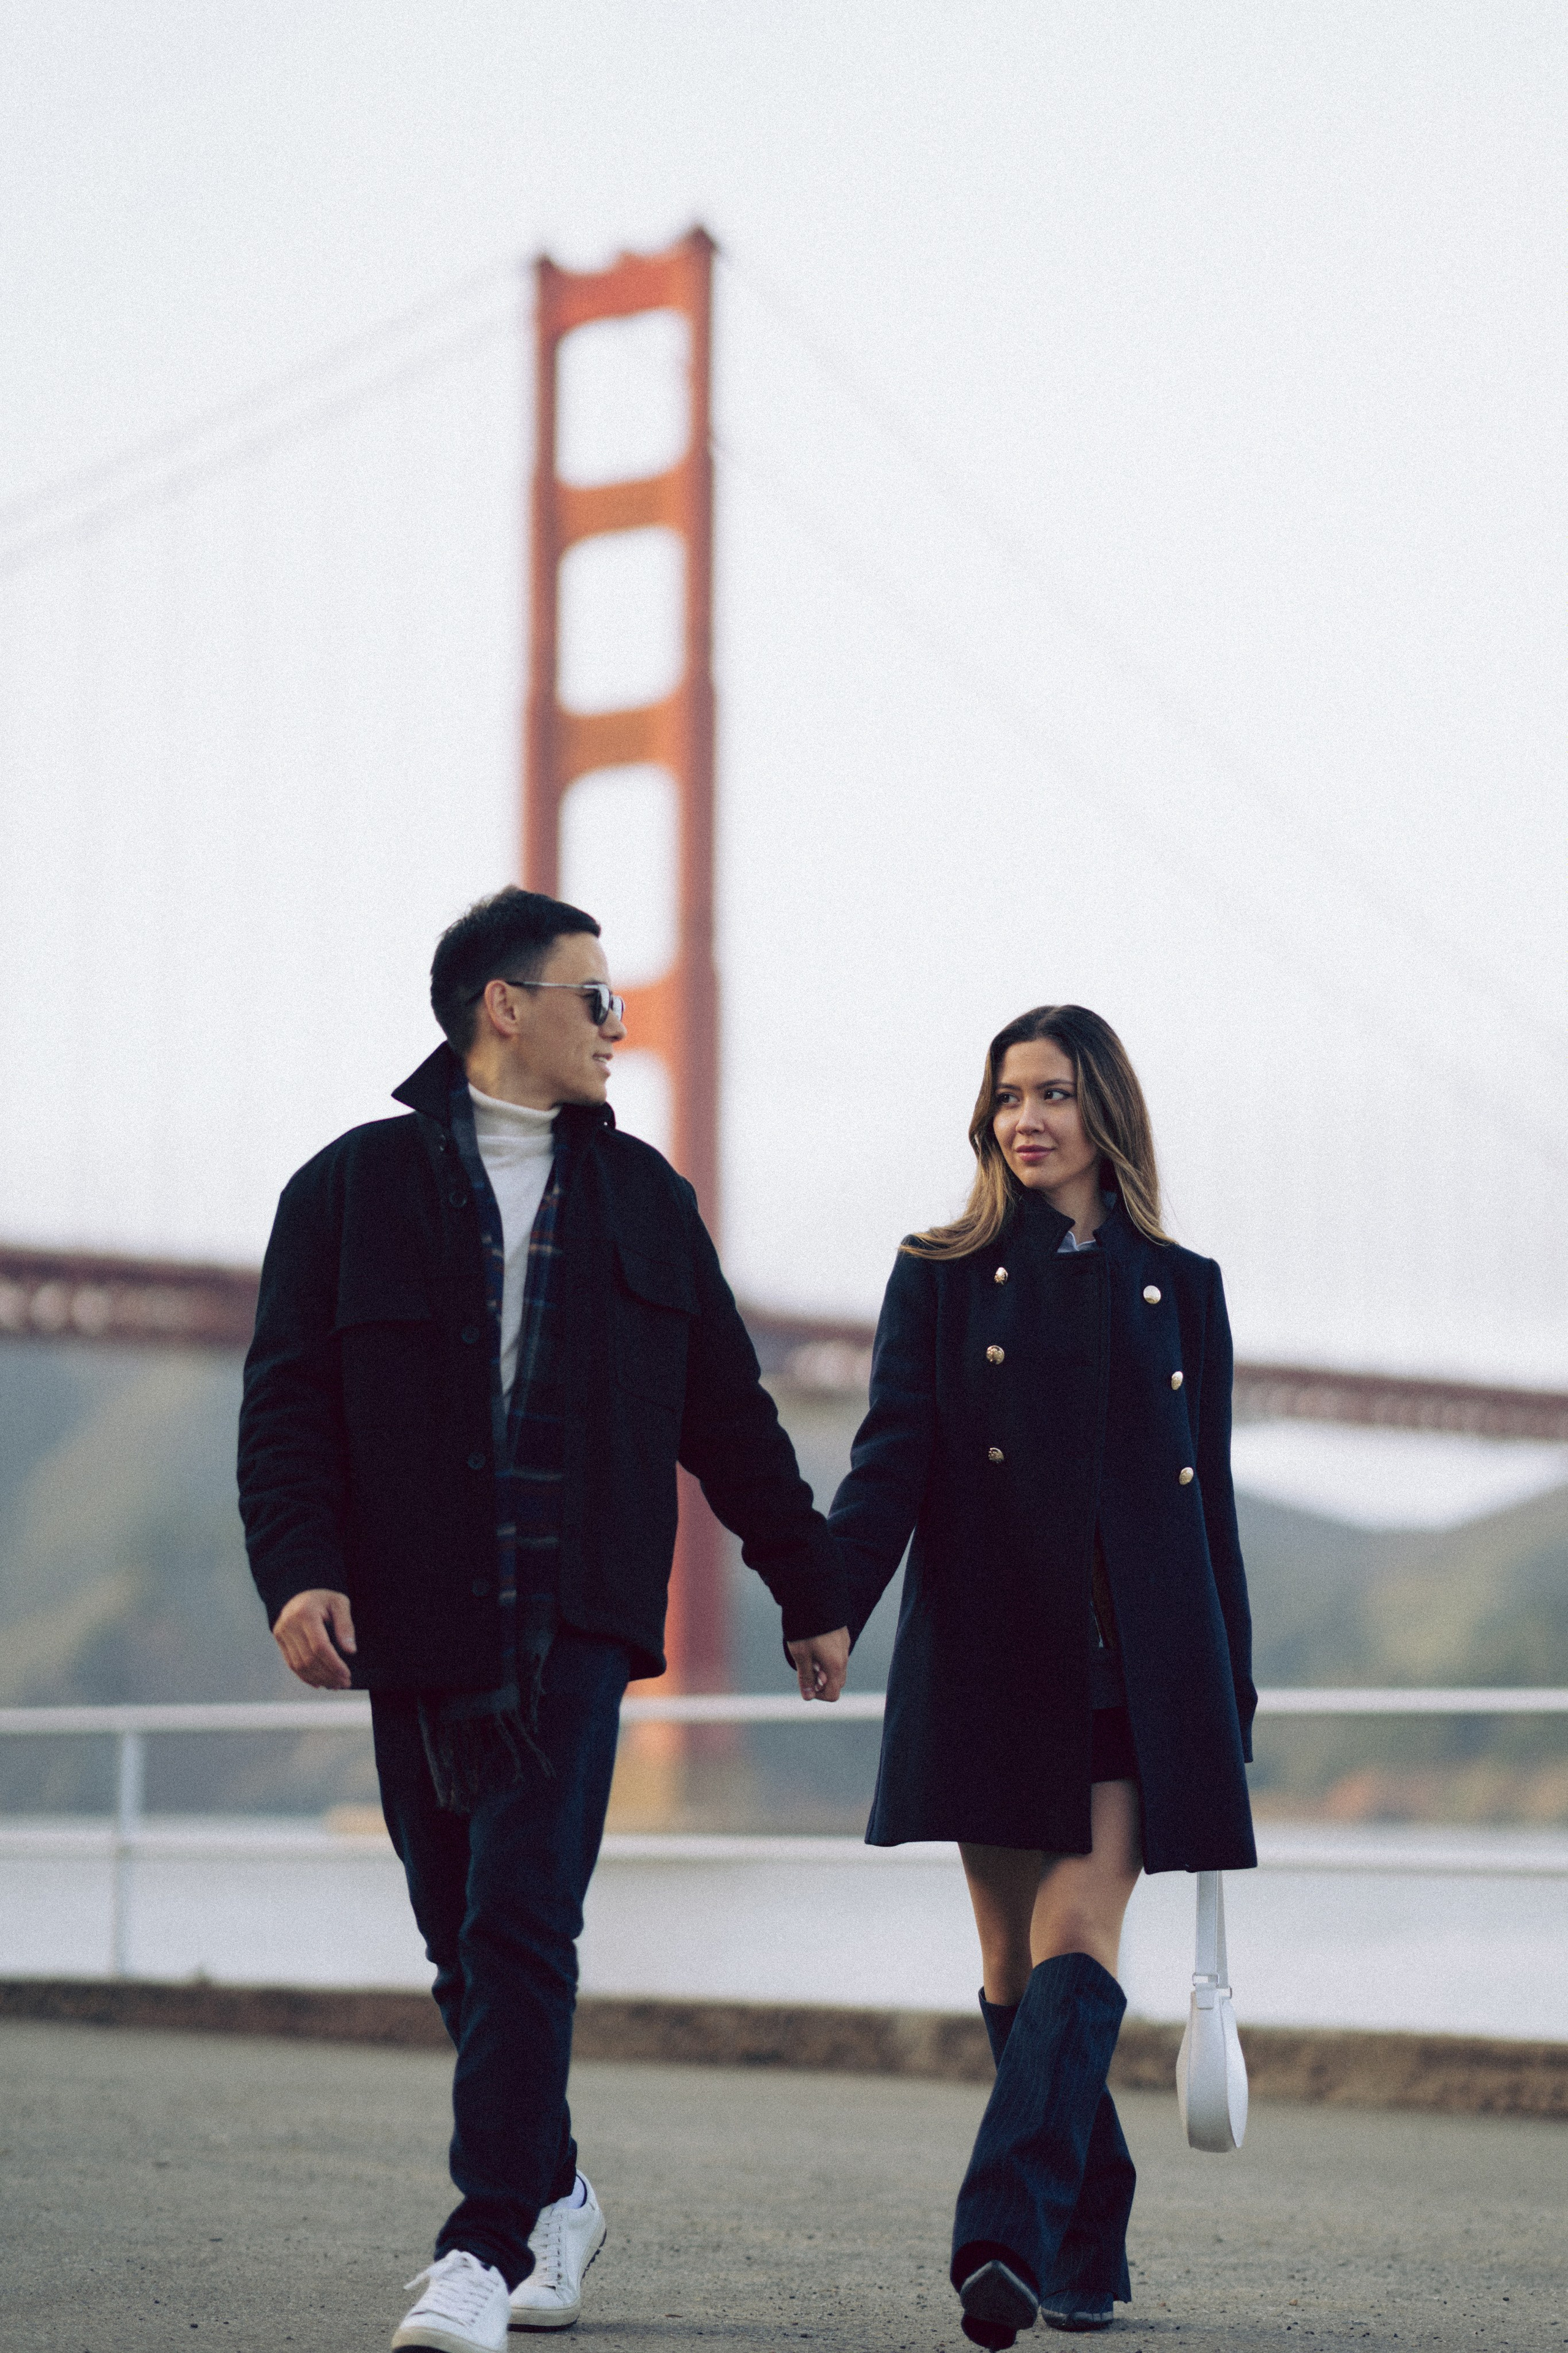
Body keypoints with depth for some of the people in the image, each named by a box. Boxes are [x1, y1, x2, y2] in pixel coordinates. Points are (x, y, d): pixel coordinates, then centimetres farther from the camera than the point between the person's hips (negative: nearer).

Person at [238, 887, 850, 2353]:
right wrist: (299, 1570, -14)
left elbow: (729, 1416, 18)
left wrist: (810, 1589, 18)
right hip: (414, 1626, 0)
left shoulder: (641, 1198, 15)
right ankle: (553, 2196, 29)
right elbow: (288, 1402, 0)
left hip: (576, 1624, 0)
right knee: (465, 1943, 9)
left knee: (521, 1927, -12)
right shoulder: (354, 1188, 6)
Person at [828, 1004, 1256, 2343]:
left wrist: (1234, 1692, 10)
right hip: (990, 1664, 0)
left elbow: (1212, 1499, 12)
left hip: (1140, 1669, 0)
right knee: (1017, 1964, 4)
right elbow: (894, 1459, -3)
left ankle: (1007, 2236, -21)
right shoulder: (943, 1281, 7)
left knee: (1078, 1944, -14)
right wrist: (828, 1609, -20)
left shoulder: (1180, 1291, 10)